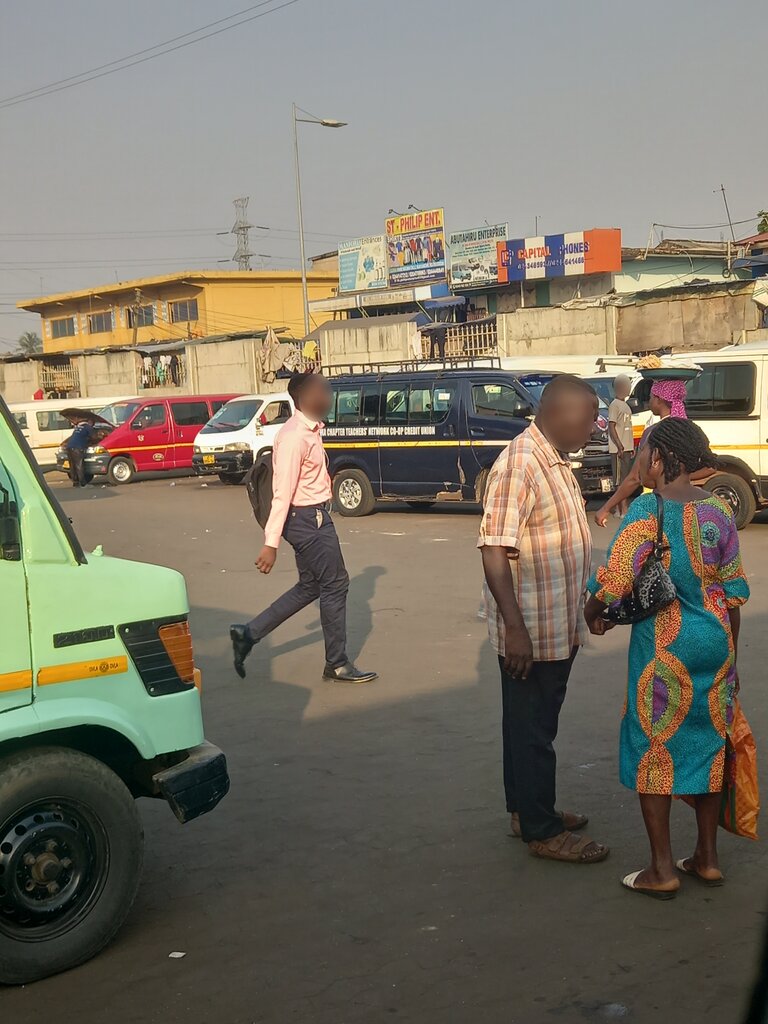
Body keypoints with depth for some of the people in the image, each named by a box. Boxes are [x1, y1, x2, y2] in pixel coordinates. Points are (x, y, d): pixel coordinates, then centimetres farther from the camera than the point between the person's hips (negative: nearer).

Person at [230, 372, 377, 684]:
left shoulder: (310, 431, 10)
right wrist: (271, 543, -25)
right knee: (335, 585, 0)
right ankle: (337, 664, 12)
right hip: (308, 518, -10)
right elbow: (282, 493, -24)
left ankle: (248, 634, 20)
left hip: (314, 516, 10)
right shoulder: (295, 437, -21)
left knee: (309, 587, 17)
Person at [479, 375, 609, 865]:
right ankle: (541, 831, 16)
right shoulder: (519, 464, -21)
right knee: (532, 731, 4)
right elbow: (494, 551, -25)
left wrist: (578, 615, 21)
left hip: (559, 627, 9)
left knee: (535, 725, 20)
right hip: (530, 632, -9)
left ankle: (529, 809, 34)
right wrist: (515, 629, -26)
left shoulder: (556, 460, 9)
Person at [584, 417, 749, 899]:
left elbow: (614, 579, -20)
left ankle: (663, 870, 11)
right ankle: (708, 858, 26)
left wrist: (594, 613, 1)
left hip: (663, 647, -5)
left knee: (654, 748, 7)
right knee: (709, 743, 16)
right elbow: (734, 593, 6)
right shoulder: (719, 510, 2)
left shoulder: (647, 510, -15)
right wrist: (730, 657, 15)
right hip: (715, 643, 5)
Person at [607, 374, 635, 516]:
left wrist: (632, 447, 20)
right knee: (620, 479, -9)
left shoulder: (625, 405, 18)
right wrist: (620, 446, -21)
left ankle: (621, 509, 11)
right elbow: (611, 427, -16)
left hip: (626, 448, 9)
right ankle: (623, 509, -10)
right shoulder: (615, 405, -10)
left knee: (624, 478, 8)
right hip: (618, 449, -9)